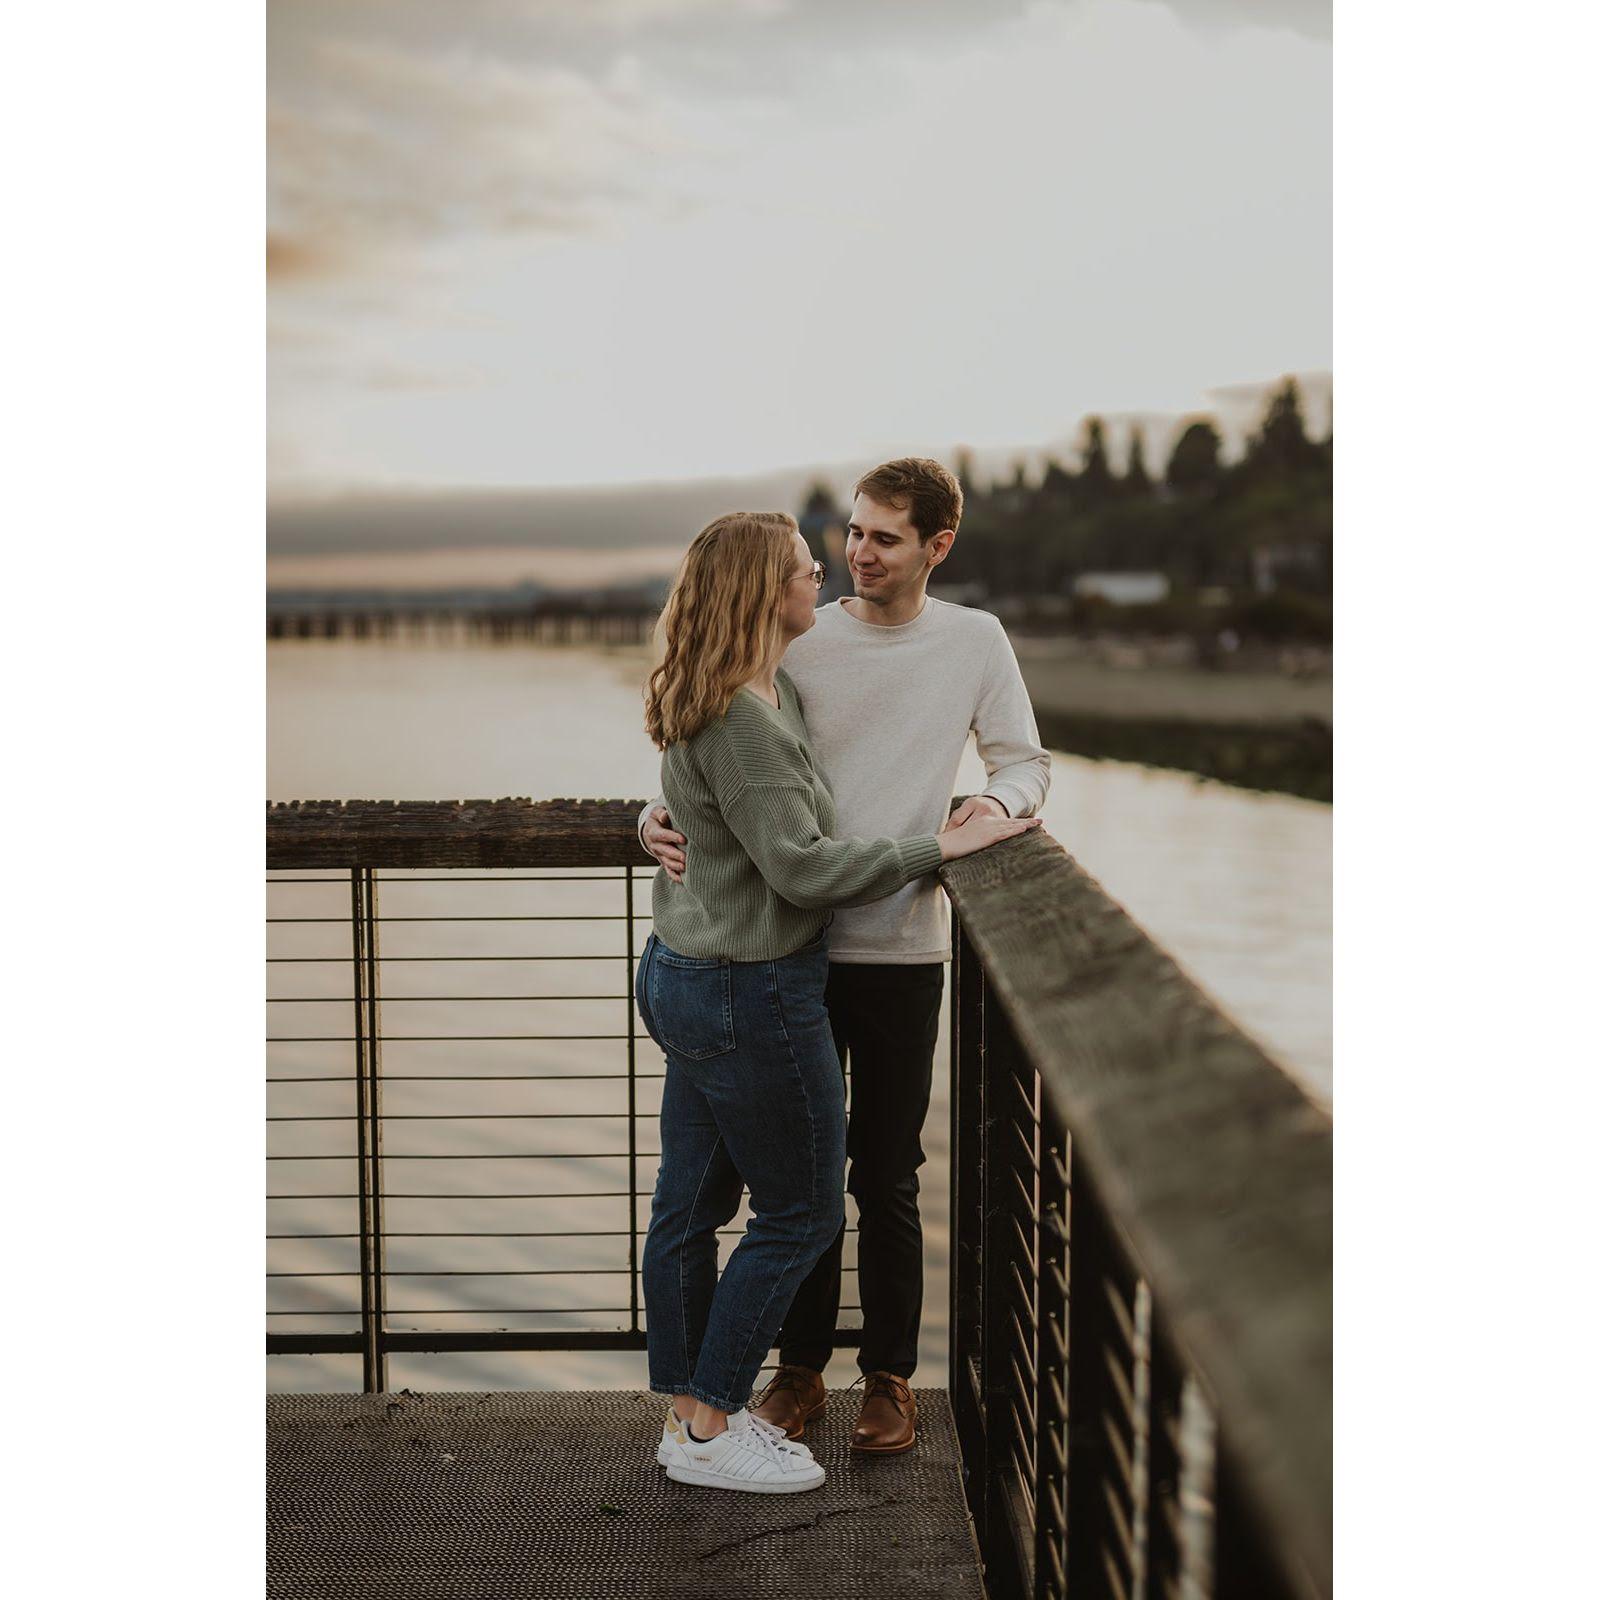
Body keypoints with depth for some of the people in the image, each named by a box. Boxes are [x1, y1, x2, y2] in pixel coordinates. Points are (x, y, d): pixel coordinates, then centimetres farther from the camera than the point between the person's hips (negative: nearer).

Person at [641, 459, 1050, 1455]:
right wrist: (662, 816, -15)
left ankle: (891, 1376, 23)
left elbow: (1027, 763, 10)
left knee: (886, 1179, 7)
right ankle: (801, 1369, 26)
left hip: (902, 949, -1)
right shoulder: (800, 642, 1)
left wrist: (996, 804, -13)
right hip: (794, 941, 1)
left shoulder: (975, 643, 3)